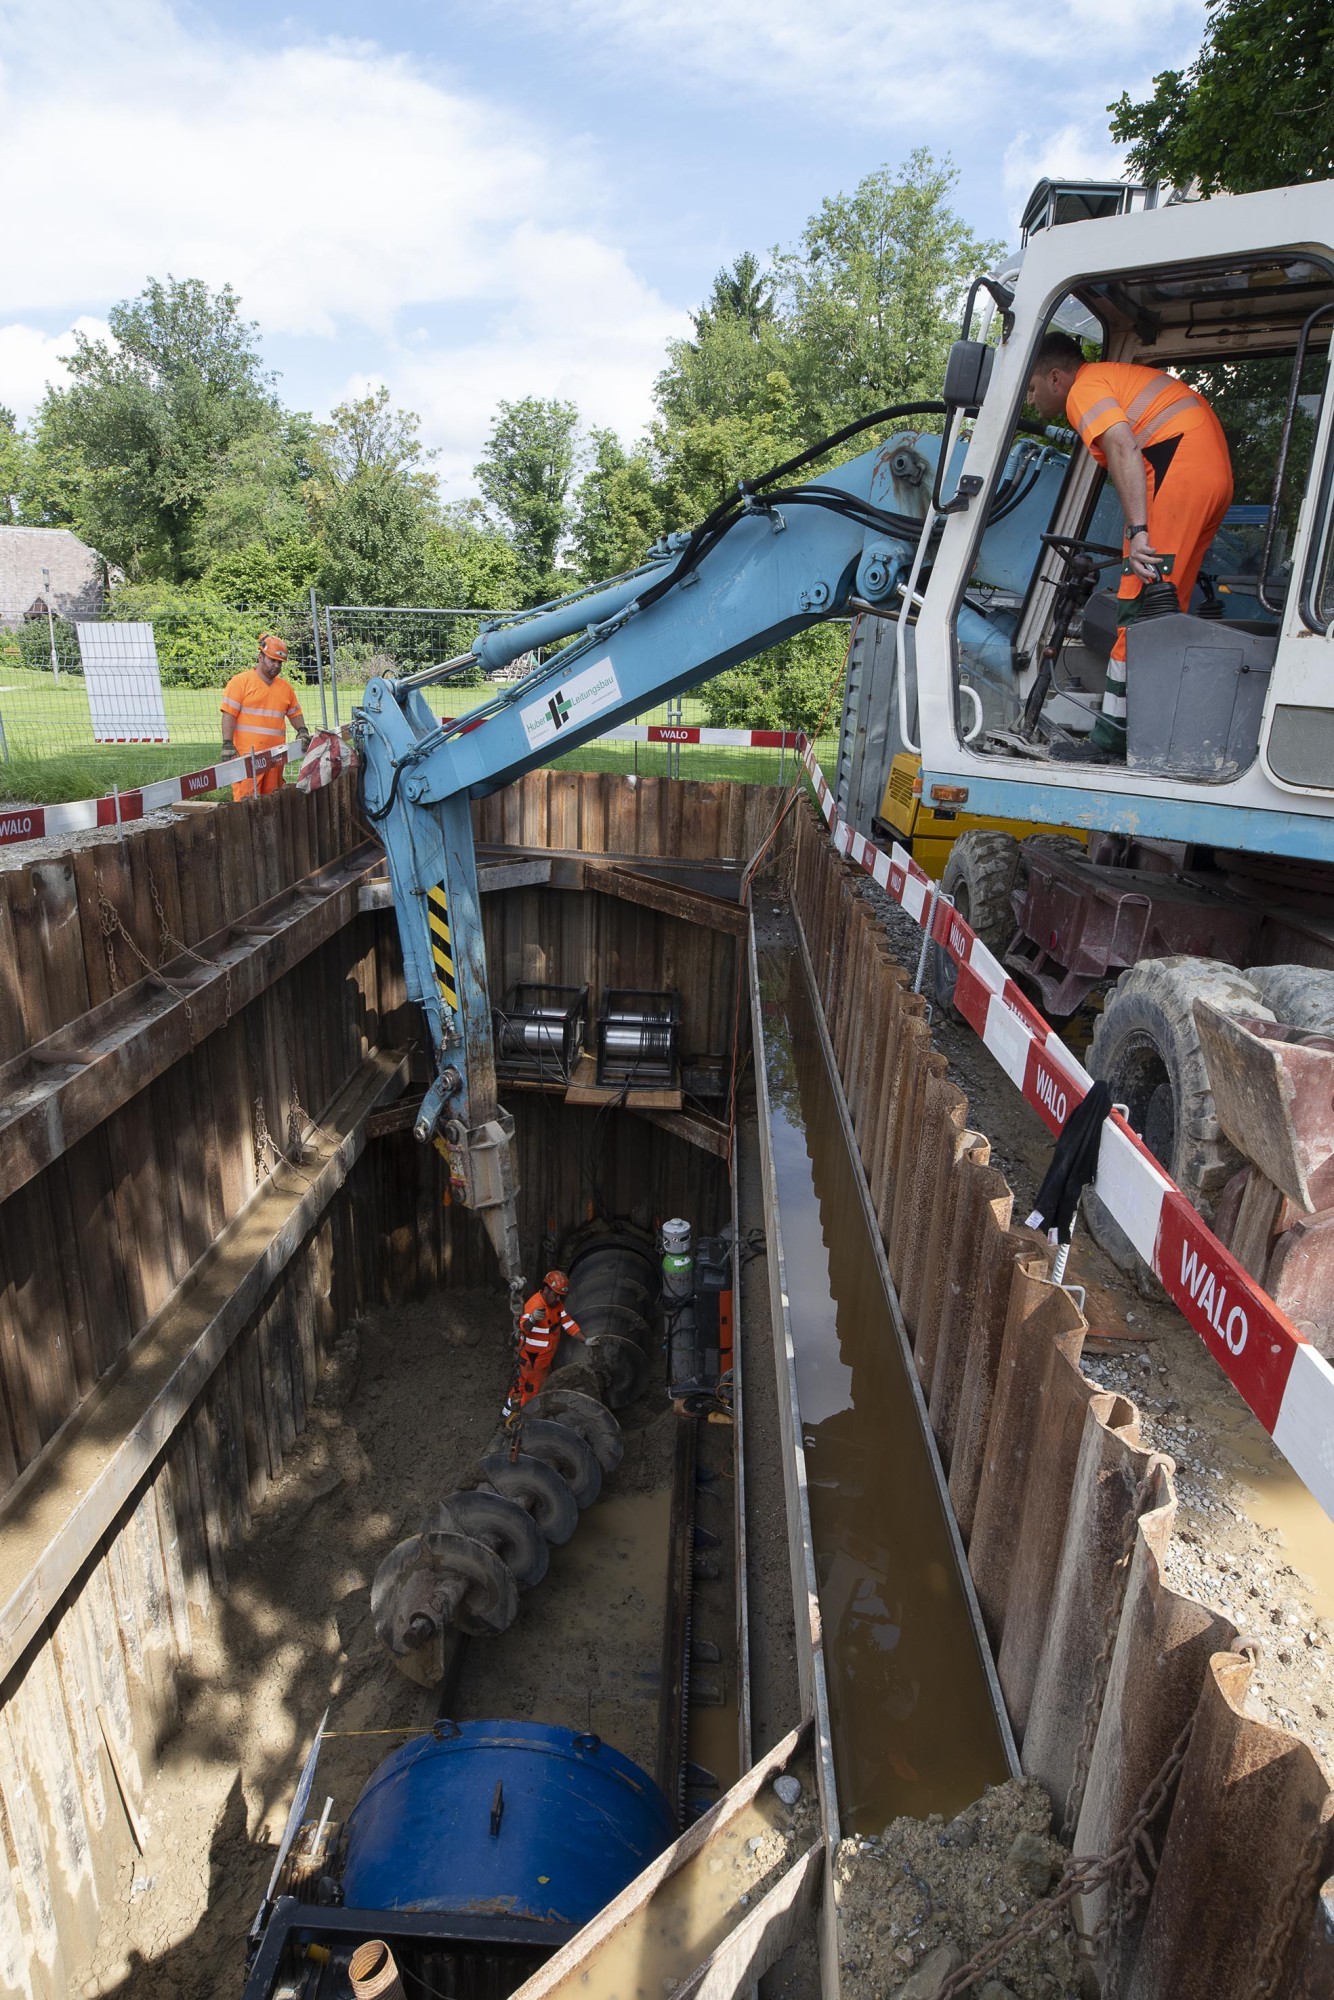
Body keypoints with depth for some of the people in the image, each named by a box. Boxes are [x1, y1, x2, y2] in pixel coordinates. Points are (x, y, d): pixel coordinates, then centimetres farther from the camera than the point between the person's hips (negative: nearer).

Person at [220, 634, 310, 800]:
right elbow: (229, 714, -5)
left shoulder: (286, 687, 16)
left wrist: (302, 731, 9)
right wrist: (228, 745, -13)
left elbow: (294, 713, 28)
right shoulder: (240, 682, 0)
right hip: (246, 755, -5)